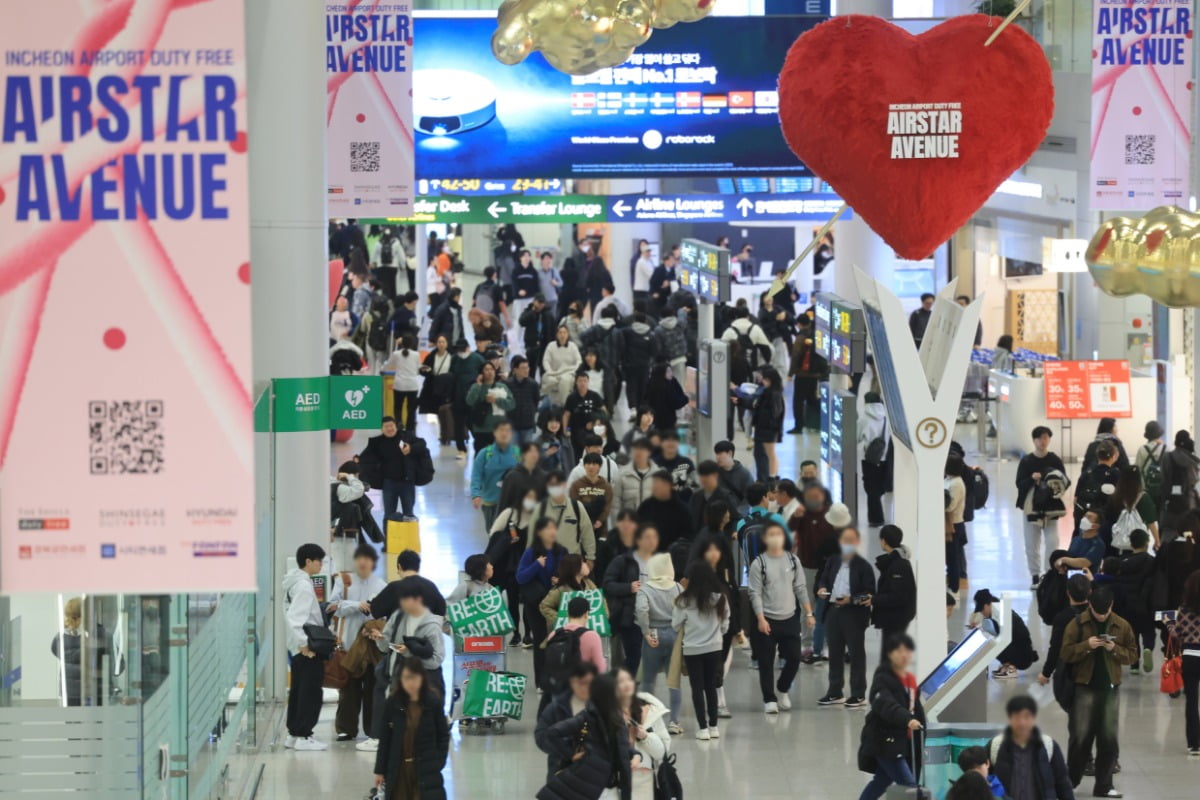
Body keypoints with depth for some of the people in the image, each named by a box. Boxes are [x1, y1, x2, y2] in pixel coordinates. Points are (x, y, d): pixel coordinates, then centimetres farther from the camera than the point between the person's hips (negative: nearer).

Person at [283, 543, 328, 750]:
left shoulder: (295, 583, 12)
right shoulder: (303, 586, -17)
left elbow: (289, 612, 18)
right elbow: (294, 619, -26)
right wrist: (304, 645, -25)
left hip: (299, 648, 10)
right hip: (307, 648, -10)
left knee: (298, 690, 14)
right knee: (311, 692, -4)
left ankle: (293, 734, 20)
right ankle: (303, 736, 0)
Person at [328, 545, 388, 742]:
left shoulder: (381, 585, 3)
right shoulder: (343, 582, 6)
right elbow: (334, 606, -4)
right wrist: (357, 606, -16)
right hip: (349, 642, 0)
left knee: (372, 686, 4)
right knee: (349, 687, 2)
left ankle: (373, 728, 10)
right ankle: (346, 728, 7)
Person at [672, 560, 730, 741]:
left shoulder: (685, 600, -14)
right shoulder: (720, 598, -3)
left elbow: (676, 625, -5)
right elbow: (725, 624, 4)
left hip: (692, 649, -3)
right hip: (714, 648, 3)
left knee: (697, 688, 3)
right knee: (711, 686, 14)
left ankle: (703, 728, -1)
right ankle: (713, 726, 17)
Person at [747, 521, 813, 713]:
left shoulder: (793, 561, 6)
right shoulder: (758, 564, -5)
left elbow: (800, 589, 9)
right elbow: (755, 594, -7)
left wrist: (809, 613, 4)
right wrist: (761, 619, -16)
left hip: (790, 618, 3)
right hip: (767, 620, -3)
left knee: (794, 658, 1)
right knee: (766, 662, 0)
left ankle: (782, 690, 25)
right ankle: (769, 699, 10)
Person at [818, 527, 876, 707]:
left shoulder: (863, 566, -7)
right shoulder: (833, 561, 11)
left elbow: (869, 594, -10)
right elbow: (823, 579, 18)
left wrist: (851, 599, -22)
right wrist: (821, 588, -4)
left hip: (854, 613, -6)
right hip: (833, 611, 6)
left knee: (856, 654, 2)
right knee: (834, 653, 13)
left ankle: (858, 695, 8)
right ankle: (835, 693, 22)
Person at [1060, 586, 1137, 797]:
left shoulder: (1122, 626, 4)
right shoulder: (1077, 624, -3)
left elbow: (1133, 655, 6)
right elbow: (1066, 654, -4)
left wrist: (1115, 649, -12)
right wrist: (1086, 645, -20)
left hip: (1111, 688, 2)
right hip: (1084, 687, -2)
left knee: (1109, 739, 4)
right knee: (1080, 737, -2)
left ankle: (1103, 786, 10)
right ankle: (1070, 781, 10)